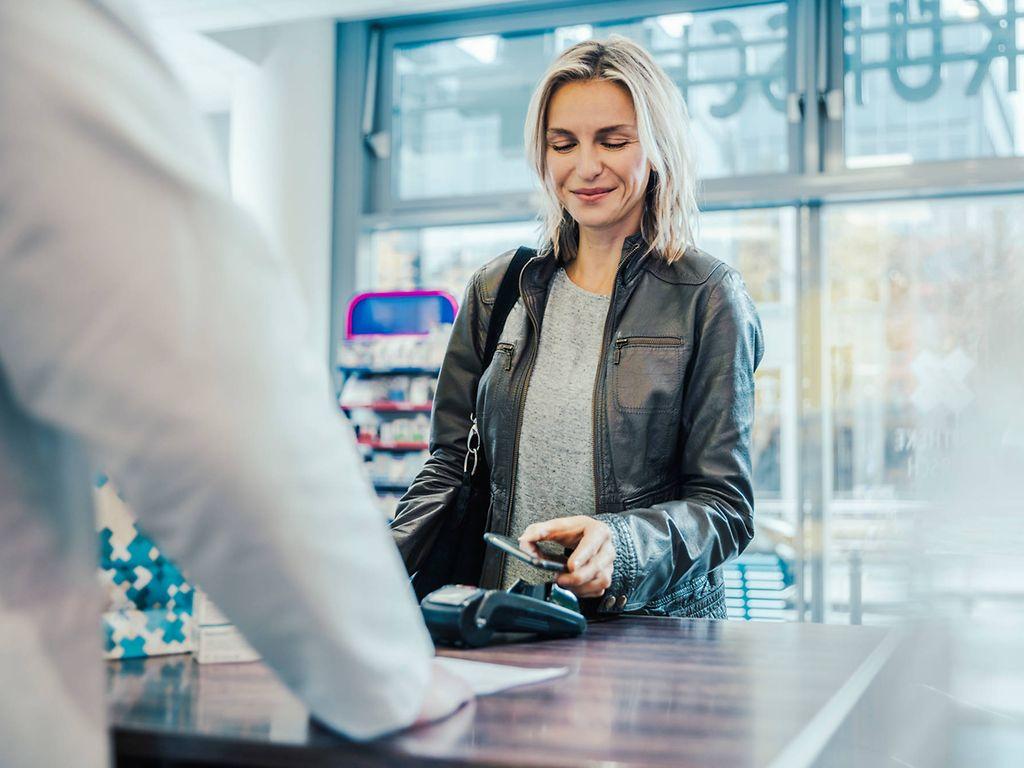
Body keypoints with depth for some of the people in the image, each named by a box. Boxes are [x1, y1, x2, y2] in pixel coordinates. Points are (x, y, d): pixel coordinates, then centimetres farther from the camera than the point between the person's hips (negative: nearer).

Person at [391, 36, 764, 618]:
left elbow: (725, 504, -3)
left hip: (651, 628, -2)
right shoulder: (496, 290, 12)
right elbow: (450, 466, 13)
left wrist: (622, 543, -25)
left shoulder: (708, 297, 0)